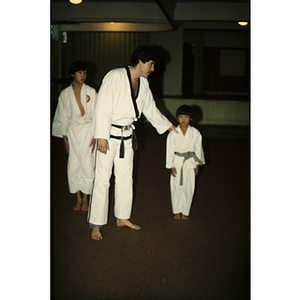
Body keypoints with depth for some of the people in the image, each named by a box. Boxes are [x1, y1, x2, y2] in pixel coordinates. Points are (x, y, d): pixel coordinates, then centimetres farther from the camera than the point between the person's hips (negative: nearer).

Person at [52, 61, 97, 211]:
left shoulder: (91, 92, -3)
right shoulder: (65, 94, 1)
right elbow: (62, 117, 6)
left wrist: (95, 137, -6)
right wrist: (65, 138, 4)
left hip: (88, 131, -2)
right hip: (72, 131, 2)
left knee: (88, 165, -4)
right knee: (73, 166, 2)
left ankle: (85, 199, 13)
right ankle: (78, 198, 17)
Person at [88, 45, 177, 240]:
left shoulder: (143, 83, 7)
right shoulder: (115, 77, -16)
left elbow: (151, 109, 21)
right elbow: (103, 107, -19)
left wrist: (168, 126, 26)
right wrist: (102, 136, -22)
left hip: (127, 135, 8)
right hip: (109, 135, -7)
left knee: (125, 177, 15)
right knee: (102, 179, -3)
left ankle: (122, 218, 31)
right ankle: (96, 225, 7)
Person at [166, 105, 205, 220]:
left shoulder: (195, 133, -4)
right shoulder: (173, 133, -8)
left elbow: (198, 148, 5)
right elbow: (170, 150, -4)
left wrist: (197, 164, 6)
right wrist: (171, 166, -5)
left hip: (190, 163, 1)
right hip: (177, 163, -1)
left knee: (189, 188, 5)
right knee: (176, 188, 4)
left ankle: (185, 211, 20)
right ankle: (177, 210, 22)